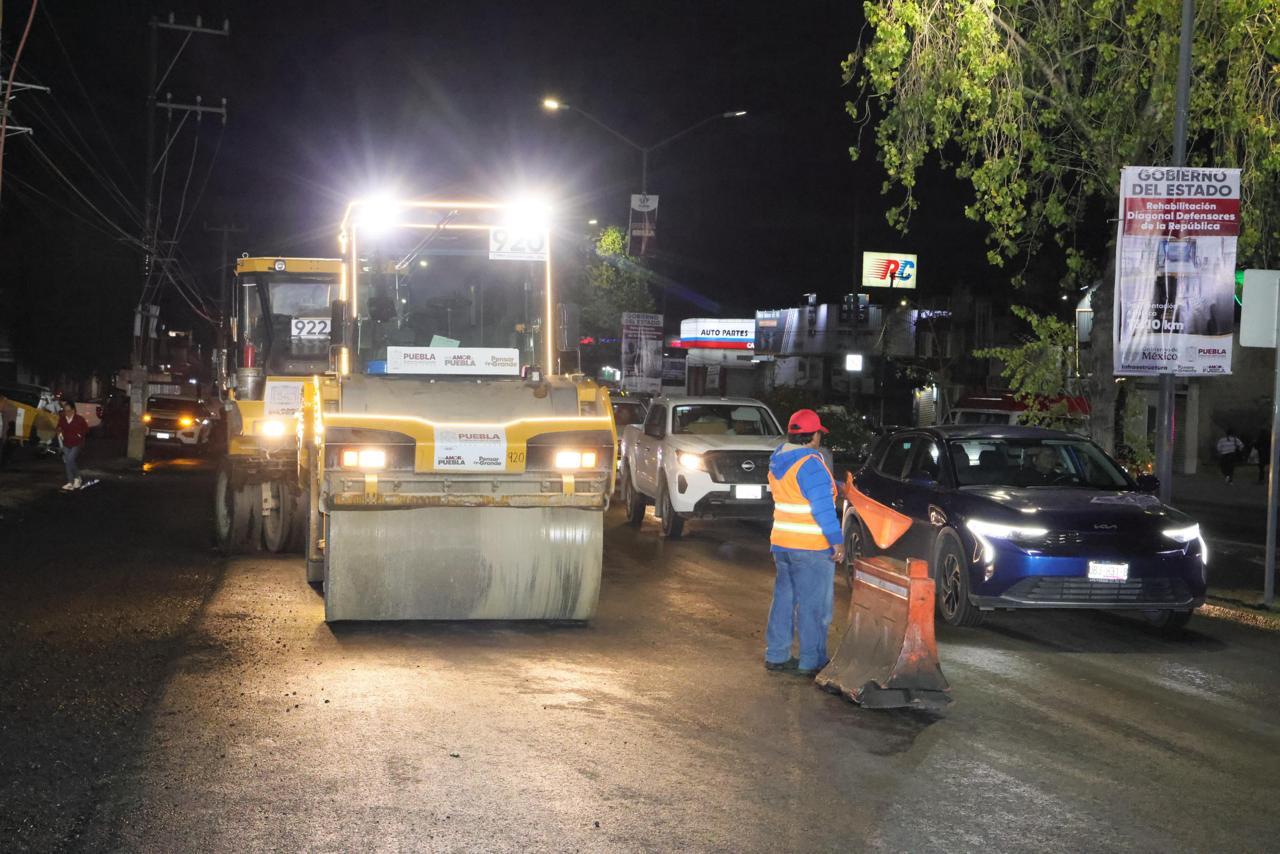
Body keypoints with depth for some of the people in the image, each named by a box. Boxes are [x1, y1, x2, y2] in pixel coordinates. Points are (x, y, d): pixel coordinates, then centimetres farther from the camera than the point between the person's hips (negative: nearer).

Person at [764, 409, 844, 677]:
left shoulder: (778, 460, 10)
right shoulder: (810, 463, -18)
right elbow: (823, 508, -21)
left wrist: (838, 486, 21)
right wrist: (837, 541, -17)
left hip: (781, 543, 9)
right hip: (812, 547, -9)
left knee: (784, 598, 16)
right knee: (814, 605, 0)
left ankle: (776, 655, 22)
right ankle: (811, 662, 4)